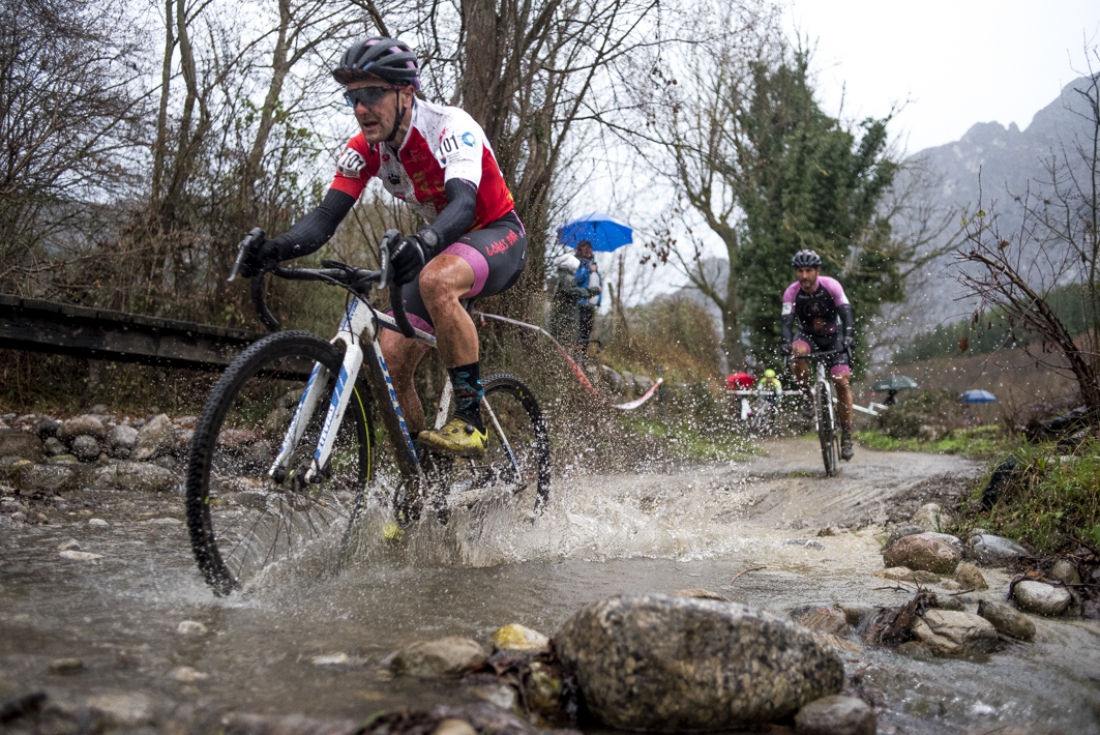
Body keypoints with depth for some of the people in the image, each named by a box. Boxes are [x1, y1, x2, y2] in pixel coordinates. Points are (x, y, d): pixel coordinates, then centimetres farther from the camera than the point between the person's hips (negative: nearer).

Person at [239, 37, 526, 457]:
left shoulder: (450, 127, -25)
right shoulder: (365, 149, -8)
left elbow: (463, 204, -41)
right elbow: (327, 216, -15)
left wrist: (423, 245, -62)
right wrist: (276, 248, -35)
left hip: (499, 235, -6)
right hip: (441, 247, 6)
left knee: (436, 280, -40)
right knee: (390, 357, -11)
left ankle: (470, 420, -30)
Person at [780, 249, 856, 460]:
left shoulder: (831, 286, -21)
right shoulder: (791, 292, -19)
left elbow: (846, 314, -26)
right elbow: (787, 322, -25)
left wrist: (848, 337, -44)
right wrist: (786, 343, -45)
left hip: (833, 336, -1)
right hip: (808, 336, 1)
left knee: (842, 381, -15)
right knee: (797, 352, -36)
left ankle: (846, 436, -6)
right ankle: (809, 395, -13)